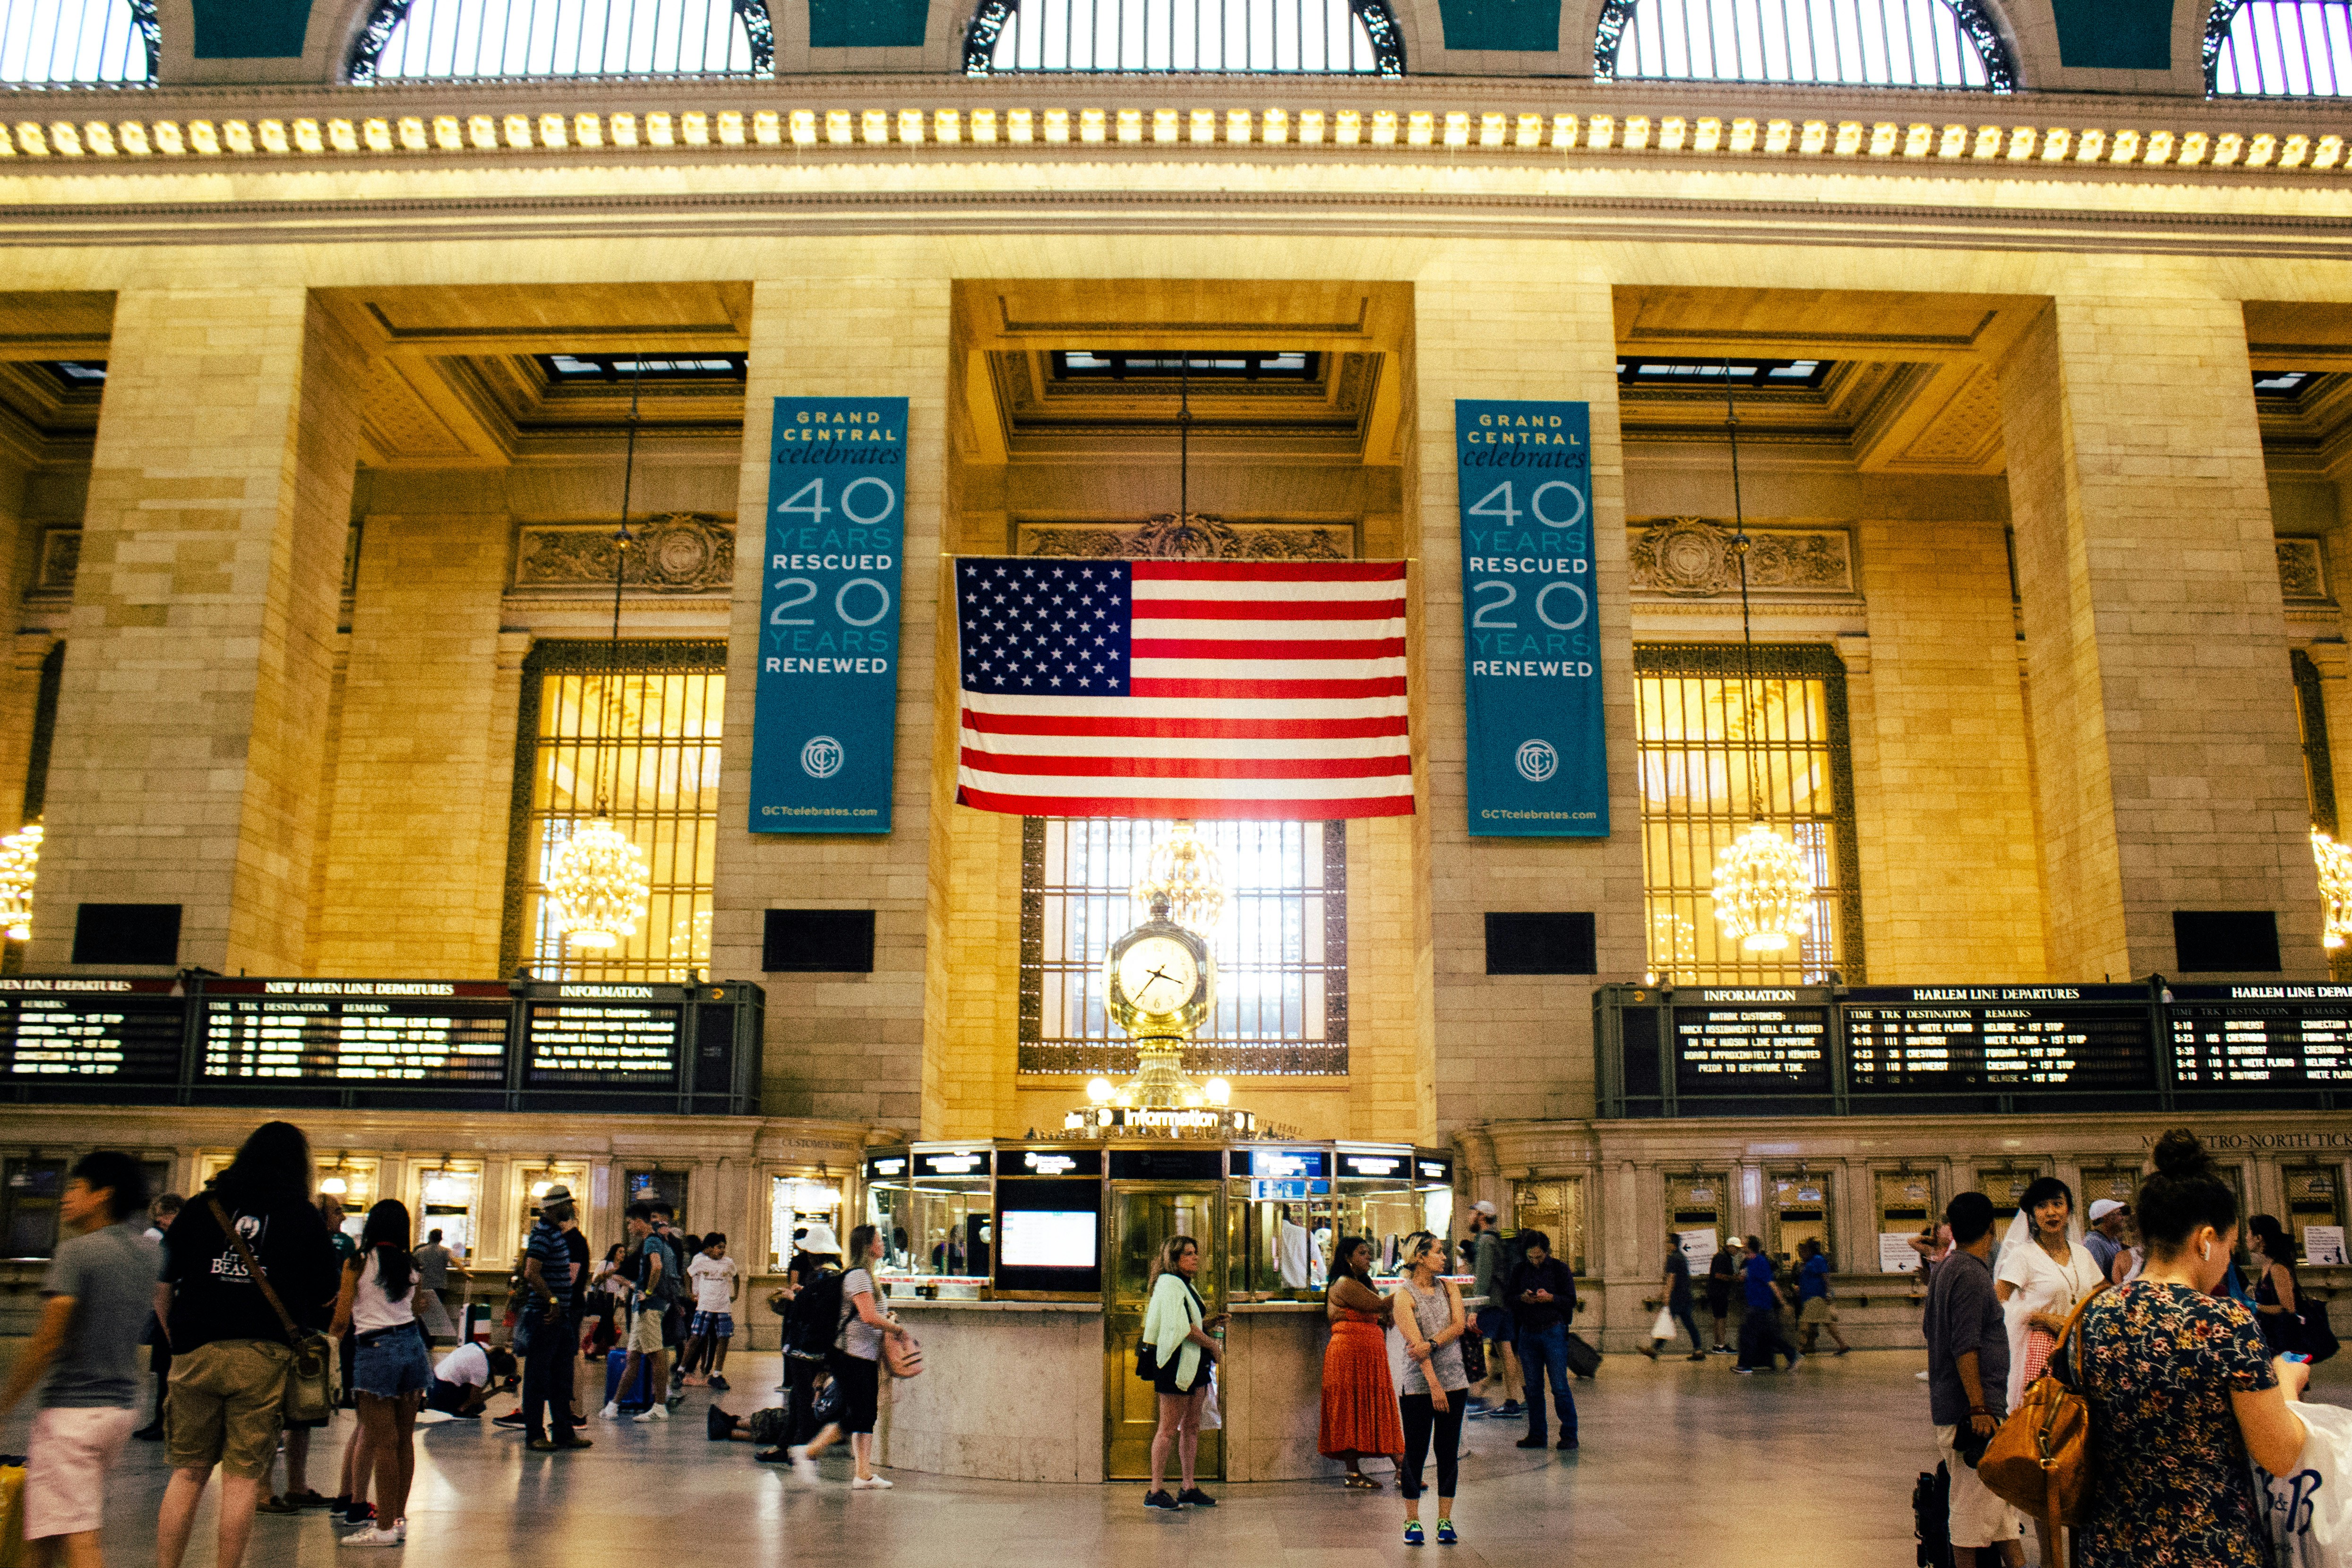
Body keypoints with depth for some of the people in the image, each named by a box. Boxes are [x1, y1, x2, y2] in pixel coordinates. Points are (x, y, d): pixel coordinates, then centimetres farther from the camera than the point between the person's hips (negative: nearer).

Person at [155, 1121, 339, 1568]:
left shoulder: (201, 1207, 8)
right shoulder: (305, 1218, 3)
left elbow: (161, 1288, 9)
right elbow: (324, 1295, 4)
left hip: (195, 1353, 2)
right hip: (263, 1355, -2)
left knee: (188, 1471, 12)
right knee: (243, 1475, 4)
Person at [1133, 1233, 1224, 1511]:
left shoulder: (1188, 1286, 18)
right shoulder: (1169, 1284, -12)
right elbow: (1181, 1327, -20)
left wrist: (1209, 1324, 7)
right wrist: (1213, 1345, -12)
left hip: (1196, 1363, 10)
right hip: (1177, 1362, -10)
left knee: (1192, 1427, 11)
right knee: (1169, 1429, -6)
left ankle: (1189, 1488, 17)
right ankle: (1155, 1491, -1)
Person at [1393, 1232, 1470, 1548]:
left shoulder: (1448, 1286, 9)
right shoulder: (1404, 1294, -7)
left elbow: (1459, 1324, -4)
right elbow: (1415, 1341, -14)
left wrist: (1431, 1344, -19)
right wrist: (1434, 1385, -19)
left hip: (1454, 1380, 4)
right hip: (1419, 1383, -4)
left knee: (1449, 1450, 6)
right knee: (1416, 1450, 0)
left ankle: (1445, 1519, 14)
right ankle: (1412, 1520, 12)